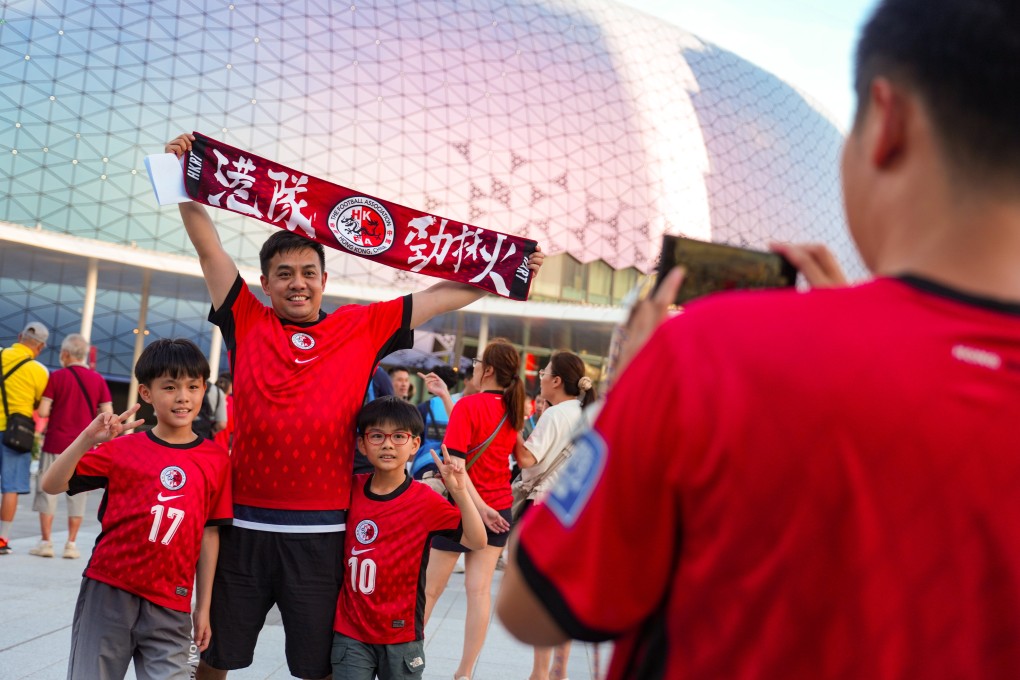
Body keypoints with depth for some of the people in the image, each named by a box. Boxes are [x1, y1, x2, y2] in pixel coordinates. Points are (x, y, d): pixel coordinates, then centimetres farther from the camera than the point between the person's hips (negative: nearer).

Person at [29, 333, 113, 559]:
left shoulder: (57, 377, -5)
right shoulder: (97, 379, 2)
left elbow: (43, 412, -9)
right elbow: (108, 414, -2)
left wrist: (58, 410, 12)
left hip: (55, 444, -2)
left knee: (47, 490, 7)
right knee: (77, 493, 8)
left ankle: (46, 542, 5)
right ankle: (71, 544, 7)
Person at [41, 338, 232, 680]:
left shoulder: (216, 459, 3)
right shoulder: (123, 449, 1)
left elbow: (209, 533, 6)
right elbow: (51, 485, -5)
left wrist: (203, 607, 6)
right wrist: (87, 439, -20)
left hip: (169, 604, 0)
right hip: (108, 590, 0)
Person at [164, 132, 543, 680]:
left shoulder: (362, 328, 6)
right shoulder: (247, 324, 5)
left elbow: (440, 297, 8)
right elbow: (208, 247, 4)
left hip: (323, 531, 0)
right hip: (244, 525, 0)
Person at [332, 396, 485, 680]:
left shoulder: (425, 500, -10)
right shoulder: (351, 489, 1)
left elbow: (476, 541, -17)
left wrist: (459, 491, -28)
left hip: (401, 637, -2)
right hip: (349, 631, 2)